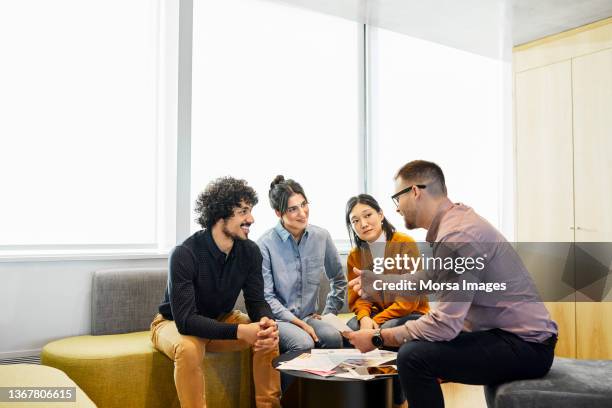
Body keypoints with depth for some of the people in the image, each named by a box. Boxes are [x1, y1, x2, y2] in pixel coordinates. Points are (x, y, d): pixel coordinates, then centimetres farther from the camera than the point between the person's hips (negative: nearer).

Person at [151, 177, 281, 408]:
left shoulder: (250, 251, -14)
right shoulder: (184, 254, -30)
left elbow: (257, 302, -12)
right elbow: (185, 320, -35)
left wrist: (267, 322, -37)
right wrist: (239, 331, -46)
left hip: (221, 320, 5)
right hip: (175, 324, -4)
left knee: (270, 335, -19)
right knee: (188, 348, -38)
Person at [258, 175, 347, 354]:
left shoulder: (321, 236, 4)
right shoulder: (266, 244, -10)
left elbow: (339, 280, 18)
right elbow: (266, 297, -9)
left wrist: (329, 313, 10)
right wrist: (299, 323, -14)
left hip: (310, 317, 4)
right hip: (277, 319, -4)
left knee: (333, 337, -28)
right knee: (304, 343, -33)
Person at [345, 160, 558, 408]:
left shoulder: (457, 236, -24)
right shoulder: (452, 222, 5)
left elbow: (444, 324, -26)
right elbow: (425, 279, 17)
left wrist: (378, 339, -16)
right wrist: (376, 283, 14)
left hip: (526, 345, -10)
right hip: (502, 332, 10)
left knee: (413, 356, -24)